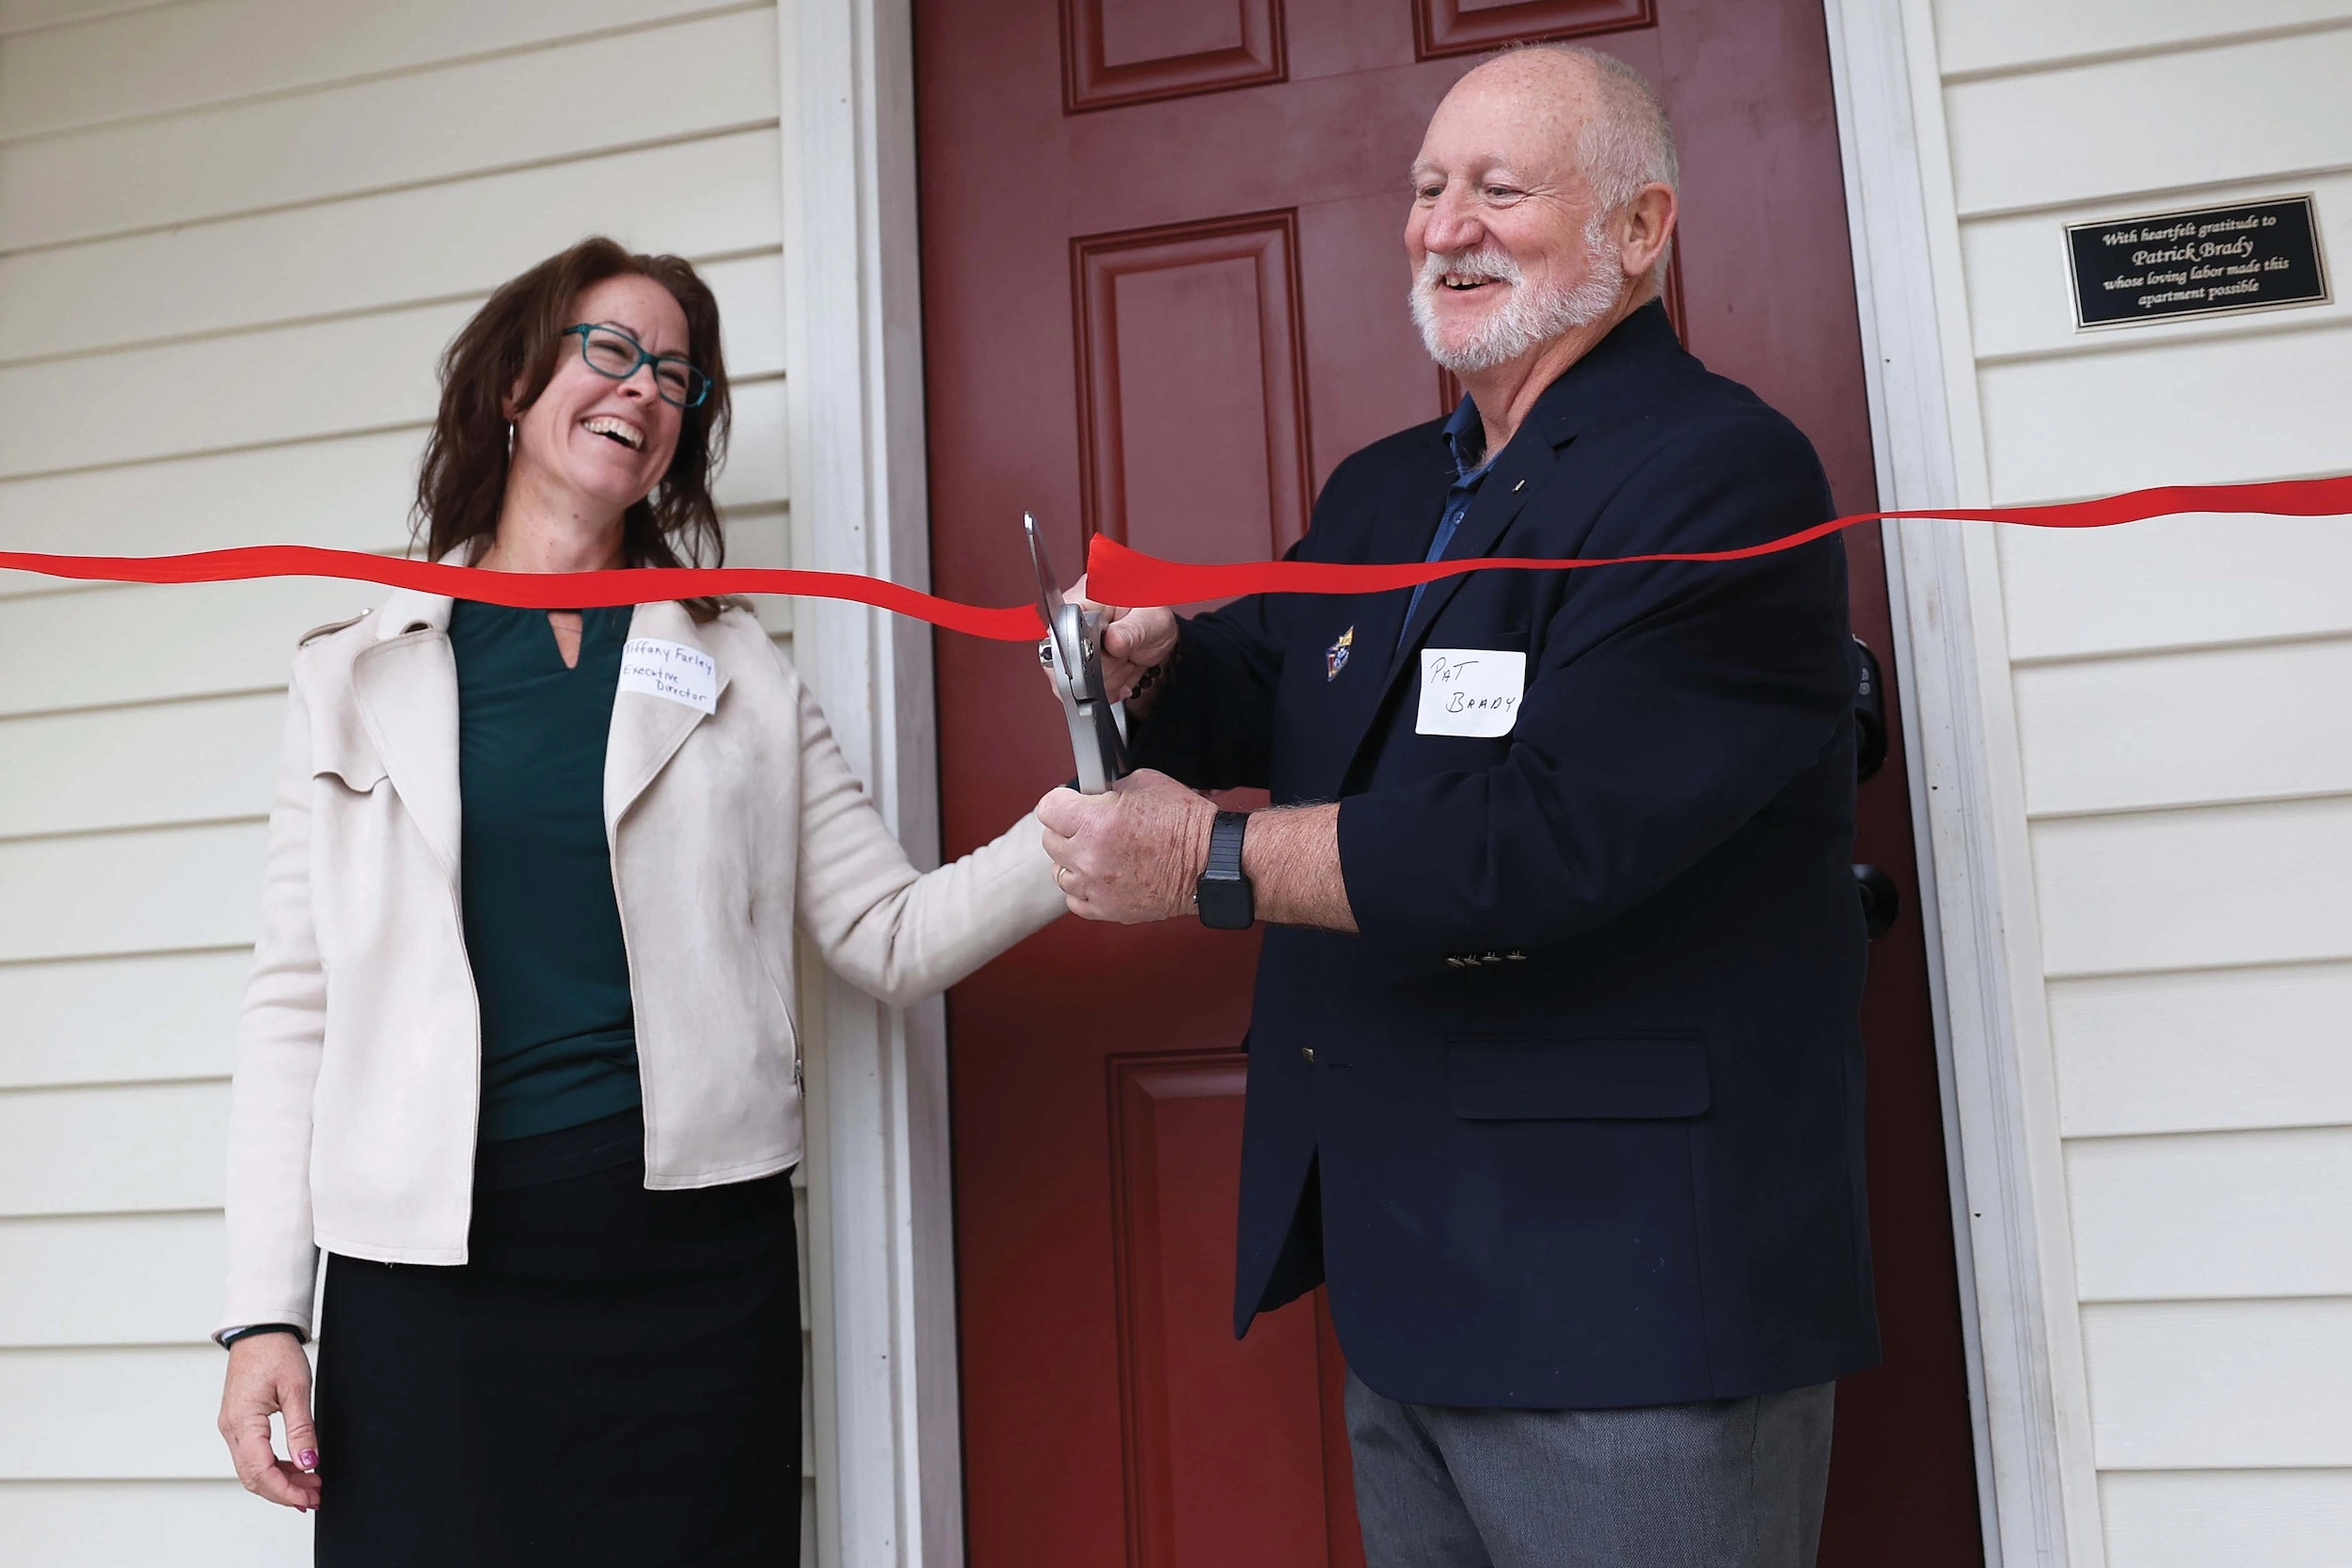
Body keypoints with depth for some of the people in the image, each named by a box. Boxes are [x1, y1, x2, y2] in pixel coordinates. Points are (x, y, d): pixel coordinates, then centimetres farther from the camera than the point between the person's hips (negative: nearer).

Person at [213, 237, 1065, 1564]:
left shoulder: (740, 673, 7)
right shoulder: (357, 674, 7)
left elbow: (894, 938, 0)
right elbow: (297, 1006, 4)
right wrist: (266, 1311, 0)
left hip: (694, 1252, 0)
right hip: (425, 1252, 0)